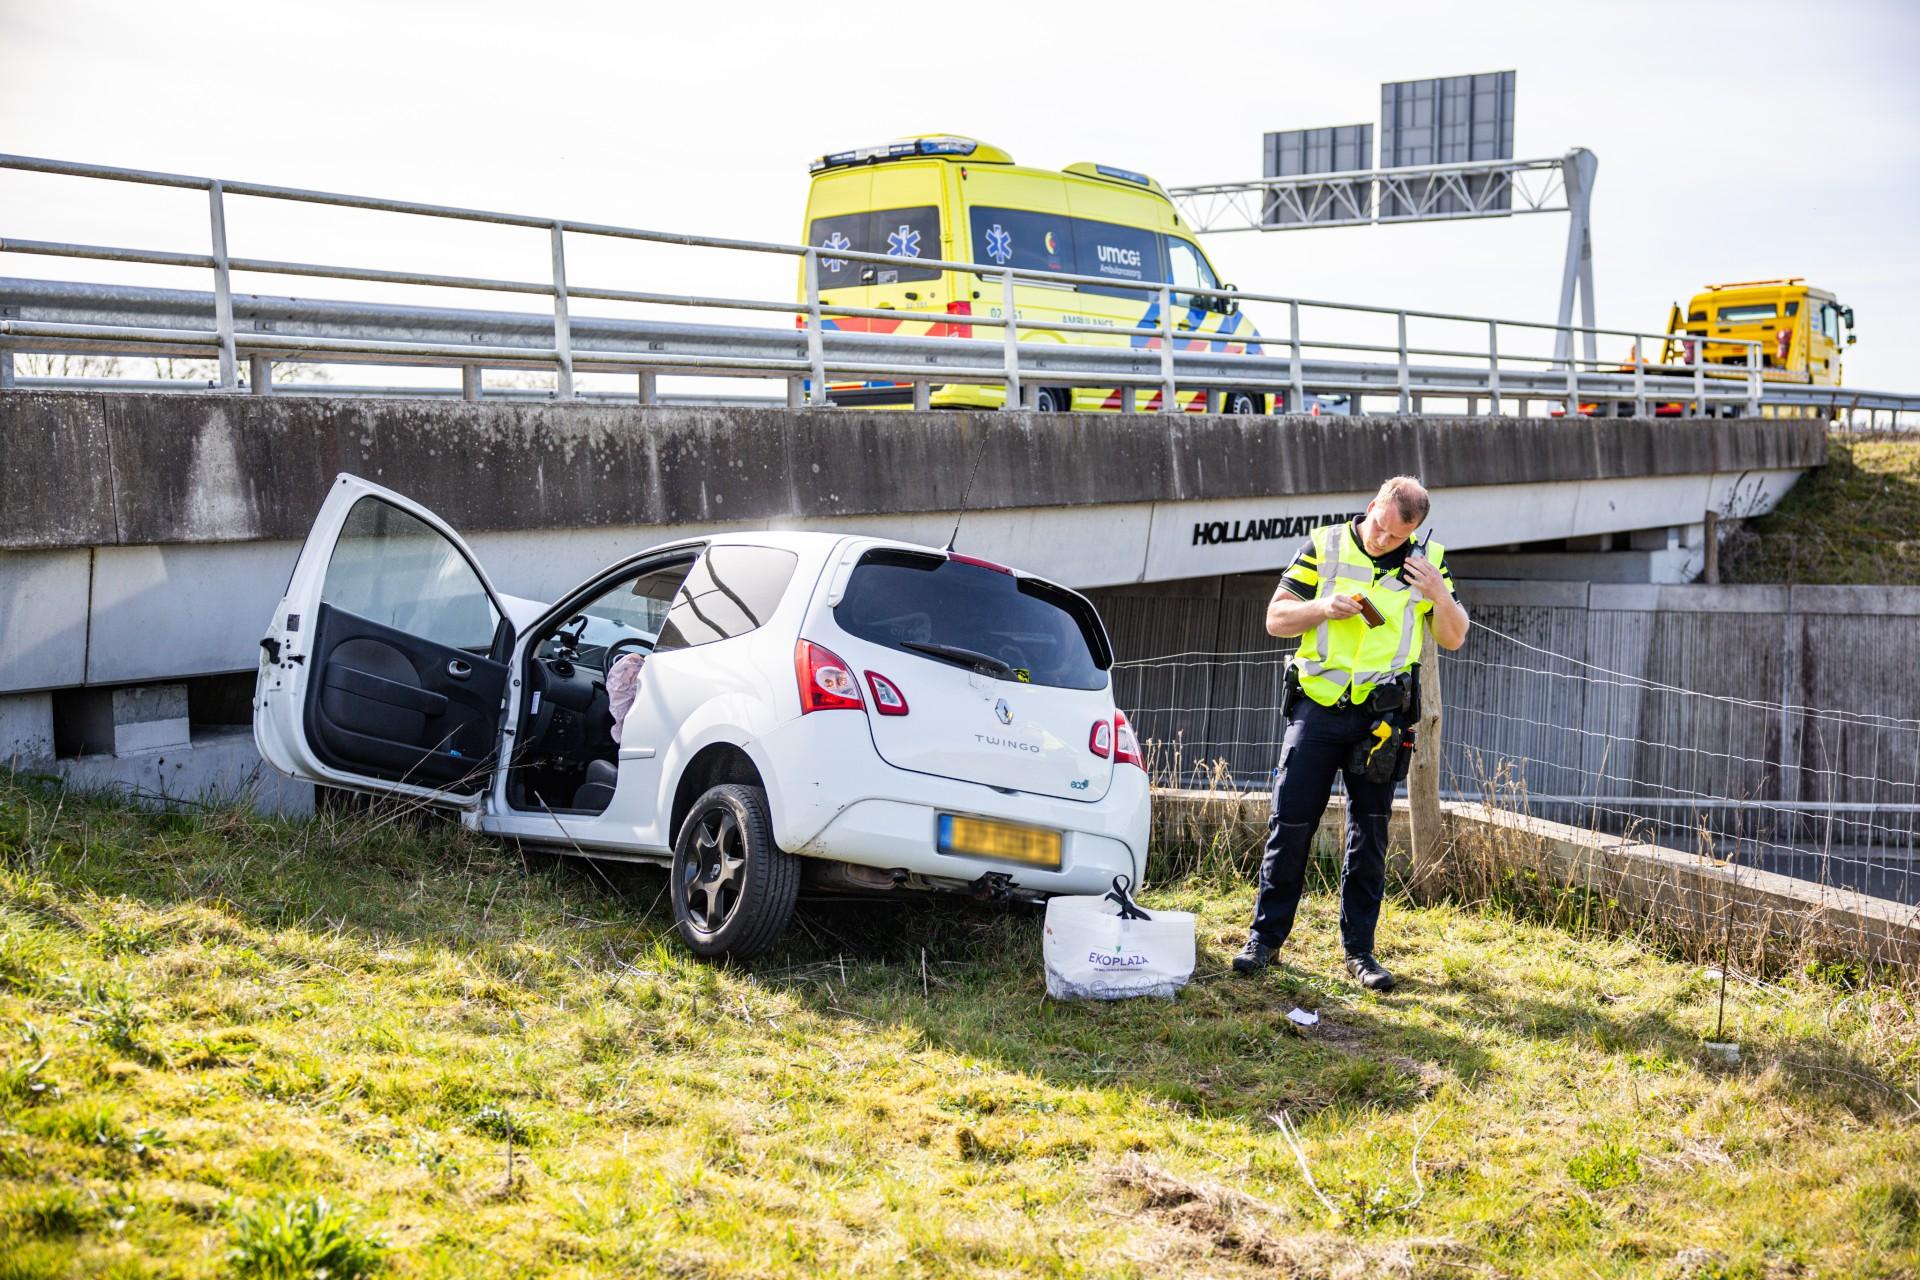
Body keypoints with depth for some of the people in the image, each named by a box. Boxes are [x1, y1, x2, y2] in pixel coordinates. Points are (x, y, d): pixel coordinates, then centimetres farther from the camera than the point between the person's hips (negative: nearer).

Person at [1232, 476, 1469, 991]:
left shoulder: (1426, 561, 4)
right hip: (1316, 710, -1)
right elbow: (1276, 619, 2)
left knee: (1370, 837, 5)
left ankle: (1359, 951, 12)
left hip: (1381, 719, 1)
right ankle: (1265, 938, 10)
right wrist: (1322, 608, -17)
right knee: (1290, 827, 0)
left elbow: (1454, 638, 7)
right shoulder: (1324, 547, 0)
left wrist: (1439, 594, -12)